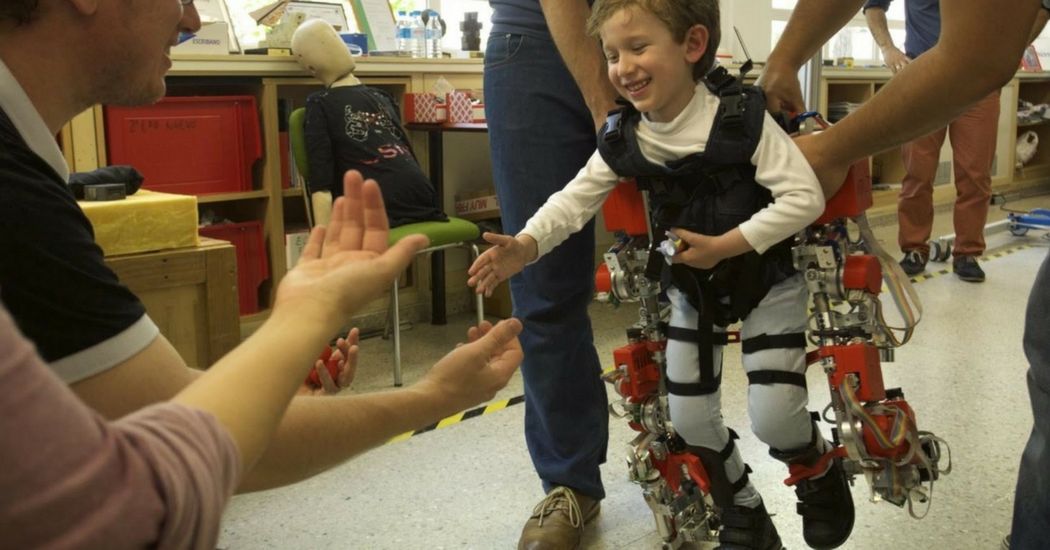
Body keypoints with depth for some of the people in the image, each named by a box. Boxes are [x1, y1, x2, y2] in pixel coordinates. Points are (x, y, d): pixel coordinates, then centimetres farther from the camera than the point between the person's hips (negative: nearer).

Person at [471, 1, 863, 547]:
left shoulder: (741, 116, -24)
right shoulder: (623, 139, -10)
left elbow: (805, 197, -26)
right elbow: (575, 199, -12)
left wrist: (724, 245, -28)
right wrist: (526, 245, -30)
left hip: (767, 279, -4)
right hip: (693, 285, 5)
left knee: (772, 419, -10)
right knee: (689, 418, 5)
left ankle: (821, 472, 27)